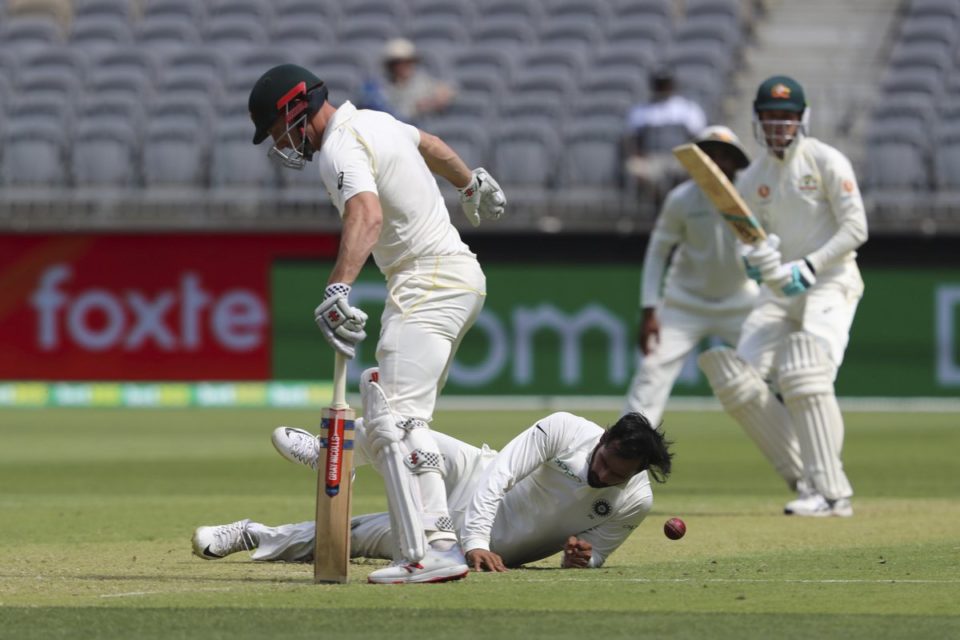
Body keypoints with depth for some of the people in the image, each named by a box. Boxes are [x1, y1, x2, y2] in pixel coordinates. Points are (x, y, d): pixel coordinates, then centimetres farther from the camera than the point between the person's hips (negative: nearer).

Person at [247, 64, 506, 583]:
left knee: (394, 421, -19)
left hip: (428, 284, -11)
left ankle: (427, 553, -28)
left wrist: (338, 290, -50)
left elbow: (367, 215, -36)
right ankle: (439, 536, 9)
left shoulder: (340, 149, -17)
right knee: (406, 418, 16)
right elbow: (434, 147, 32)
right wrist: (474, 186, 52)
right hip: (461, 273, 11)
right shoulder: (374, 121, 13)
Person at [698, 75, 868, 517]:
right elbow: (750, 239, 14)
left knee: (805, 377, -25)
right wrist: (755, 257, -11)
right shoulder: (753, 178, 10)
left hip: (830, 283, -7)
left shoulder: (826, 162, -7)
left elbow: (855, 228, -11)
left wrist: (808, 267, -20)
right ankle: (804, 479, -2)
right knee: (738, 380, -9)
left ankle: (831, 493, -22)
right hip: (779, 292, 7)